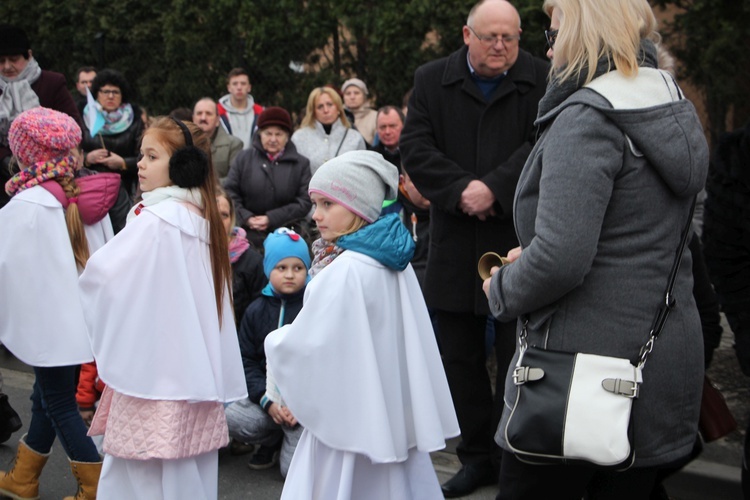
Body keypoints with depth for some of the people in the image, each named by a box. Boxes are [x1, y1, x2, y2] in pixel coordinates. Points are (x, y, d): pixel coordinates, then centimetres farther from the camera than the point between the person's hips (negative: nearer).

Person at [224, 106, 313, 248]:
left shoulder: (300, 164, 6)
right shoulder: (243, 159, 10)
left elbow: (304, 201, -2)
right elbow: (229, 194, 5)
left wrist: (272, 219, -11)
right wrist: (246, 218, -10)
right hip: (248, 235, 1)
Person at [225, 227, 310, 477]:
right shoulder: (257, 311, 6)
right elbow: (247, 361, 3)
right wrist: (267, 401, -11)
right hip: (266, 393, 4)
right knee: (231, 419, -24)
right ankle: (271, 441, 7)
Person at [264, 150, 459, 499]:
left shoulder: (343, 272, -22)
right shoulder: (393, 262, 4)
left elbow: (306, 347, -20)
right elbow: (413, 338, 13)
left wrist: (275, 340, 2)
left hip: (350, 415, -8)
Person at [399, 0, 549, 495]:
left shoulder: (541, 80, 0)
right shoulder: (432, 80, 6)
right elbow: (415, 146, -2)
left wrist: (495, 188, -21)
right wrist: (460, 191, -14)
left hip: (519, 242, -3)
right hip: (455, 244, 3)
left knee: (517, 357, 3)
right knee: (461, 357, 10)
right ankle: (477, 456, 24)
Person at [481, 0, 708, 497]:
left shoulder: (587, 116, -17)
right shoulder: (672, 107, 11)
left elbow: (560, 258, -26)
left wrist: (502, 289, -6)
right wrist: (533, 257, 14)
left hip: (585, 370, -9)